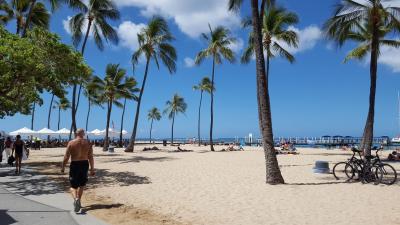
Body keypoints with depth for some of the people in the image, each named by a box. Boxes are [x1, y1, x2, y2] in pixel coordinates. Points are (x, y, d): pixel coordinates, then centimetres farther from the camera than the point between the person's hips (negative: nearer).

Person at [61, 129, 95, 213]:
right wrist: (92, 169, 4)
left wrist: (63, 167, 7)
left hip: (74, 165, -2)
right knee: (81, 184, 19)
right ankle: (78, 202, 23)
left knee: (73, 185, 5)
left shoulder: (71, 143, -3)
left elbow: (66, 157, -5)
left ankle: (75, 199, -21)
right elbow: (91, 157, -1)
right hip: (84, 164, 2)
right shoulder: (88, 143, 1)